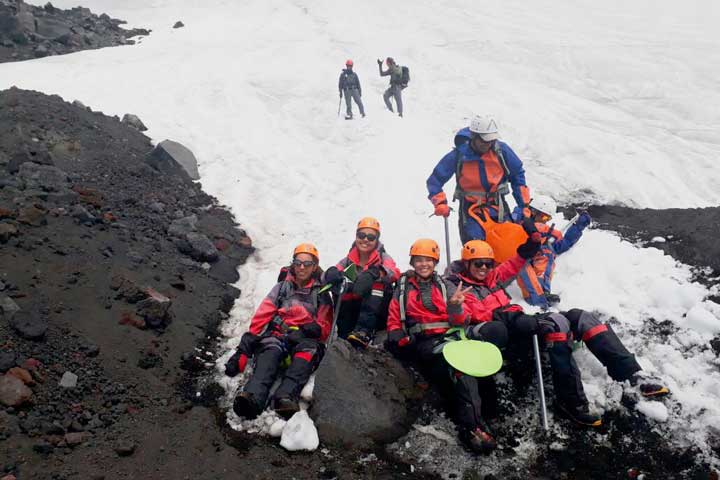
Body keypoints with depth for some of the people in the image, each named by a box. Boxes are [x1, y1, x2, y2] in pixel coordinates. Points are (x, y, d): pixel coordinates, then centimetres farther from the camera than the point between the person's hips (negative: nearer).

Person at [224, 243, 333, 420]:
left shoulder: (321, 294, 21)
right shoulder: (282, 287, 22)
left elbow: (325, 327, 14)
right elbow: (262, 315, 12)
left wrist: (314, 329, -11)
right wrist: (247, 343, -2)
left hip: (305, 339, -1)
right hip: (278, 334, 1)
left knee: (308, 350, -37)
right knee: (271, 351, -35)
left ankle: (285, 397, -61)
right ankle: (252, 397, -61)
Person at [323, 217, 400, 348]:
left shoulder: (383, 258, -2)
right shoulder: (348, 260, 5)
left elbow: (394, 273, -25)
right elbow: (326, 278, -8)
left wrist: (375, 273, -46)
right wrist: (332, 274, -32)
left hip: (377, 316, -2)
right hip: (352, 315, 3)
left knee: (377, 284, -26)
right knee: (339, 288, -19)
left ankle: (364, 332, -34)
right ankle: (344, 338, -17)